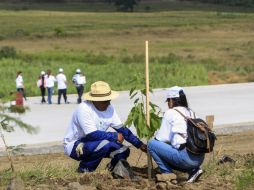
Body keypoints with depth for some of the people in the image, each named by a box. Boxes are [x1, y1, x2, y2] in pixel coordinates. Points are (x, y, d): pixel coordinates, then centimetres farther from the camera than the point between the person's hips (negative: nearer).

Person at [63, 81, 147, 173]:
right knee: (104, 144, -33)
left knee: (123, 151, -6)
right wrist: (115, 136, -24)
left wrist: (140, 144, -6)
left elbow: (121, 129, 1)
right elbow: (92, 135, -33)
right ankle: (85, 169, -11)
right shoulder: (84, 109, -28)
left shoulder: (109, 108, -4)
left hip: (93, 144, 7)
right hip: (74, 145, -7)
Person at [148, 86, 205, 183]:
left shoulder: (170, 113, 1)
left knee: (152, 144, 3)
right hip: (200, 158, 7)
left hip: (186, 156, -7)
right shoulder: (190, 113, 20)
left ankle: (168, 174, 1)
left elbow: (162, 138, 2)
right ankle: (193, 170, 11)